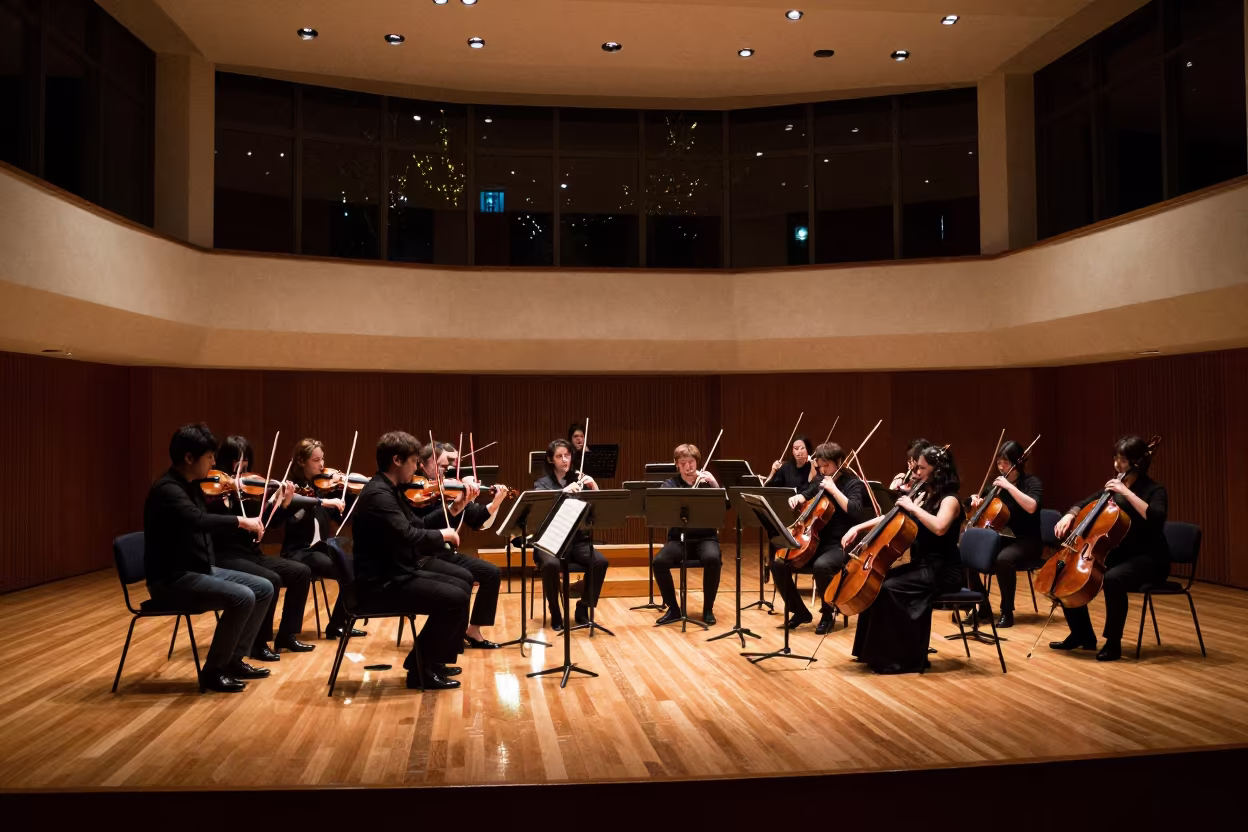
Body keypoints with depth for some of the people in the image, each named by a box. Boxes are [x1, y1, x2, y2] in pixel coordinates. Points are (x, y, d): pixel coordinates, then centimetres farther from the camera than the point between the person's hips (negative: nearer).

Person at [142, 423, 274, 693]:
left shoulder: (191, 487, 9)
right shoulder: (167, 490, -21)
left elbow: (208, 521, 17)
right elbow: (199, 521, -39)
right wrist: (240, 521, -31)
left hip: (200, 570, 10)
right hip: (172, 579, -10)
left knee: (264, 589, 2)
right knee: (242, 597, -26)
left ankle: (234, 660, 10)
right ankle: (213, 670, -8)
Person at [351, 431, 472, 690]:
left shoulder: (392, 490, 10)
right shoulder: (378, 495, -23)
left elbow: (417, 525, 13)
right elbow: (409, 536, -33)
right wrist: (442, 534, -16)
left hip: (400, 568, 11)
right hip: (381, 582, -11)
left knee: (464, 580, 15)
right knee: (455, 598, -19)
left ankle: (433, 658, 22)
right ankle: (421, 669, -2)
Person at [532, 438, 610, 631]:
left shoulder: (579, 479, 10)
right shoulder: (542, 484, 3)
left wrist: (593, 486, -13)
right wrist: (564, 491, -30)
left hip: (578, 540, 3)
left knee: (601, 561, -25)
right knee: (551, 564, -35)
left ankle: (583, 608, -5)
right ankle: (555, 614, -12)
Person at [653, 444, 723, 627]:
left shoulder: (707, 481, 5)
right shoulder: (670, 485, 4)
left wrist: (714, 484, -20)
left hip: (705, 537, -1)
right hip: (679, 538, 1)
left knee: (712, 559, -34)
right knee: (659, 561, -28)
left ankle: (708, 609, -14)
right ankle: (673, 609, -7)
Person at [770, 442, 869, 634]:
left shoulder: (853, 484, -7)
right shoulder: (821, 480, 11)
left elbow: (855, 512, -24)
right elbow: (807, 495, 27)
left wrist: (833, 489, -23)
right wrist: (797, 498, 4)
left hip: (840, 546, -7)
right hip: (815, 541, 7)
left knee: (821, 565, -38)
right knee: (778, 563, -11)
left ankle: (828, 614, -12)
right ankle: (800, 612, 5)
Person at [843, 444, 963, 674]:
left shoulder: (949, 500, -14)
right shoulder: (923, 496, 11)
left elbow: (939, 527, -36)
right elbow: (890, 518, 14)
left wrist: (913, 507, -25)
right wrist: (858, 528, 2)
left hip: (942, 571, -8)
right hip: (921, 565, 8)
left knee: (889, 588, -25)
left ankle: (906, 657, -14)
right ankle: (877, 651, 6)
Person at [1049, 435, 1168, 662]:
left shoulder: (1154, 490, -11)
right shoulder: (1115, 486, 8)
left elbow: (1156, 518, -32)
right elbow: (1085, 503, 17)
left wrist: (1127, 492, -31)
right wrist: (1070, 515, -4)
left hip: (1148, 560, -8)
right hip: (1118, 554, 8)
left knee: (1113, 578, -37)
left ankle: (1113, 643, -21)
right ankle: (1082, 635, 9)